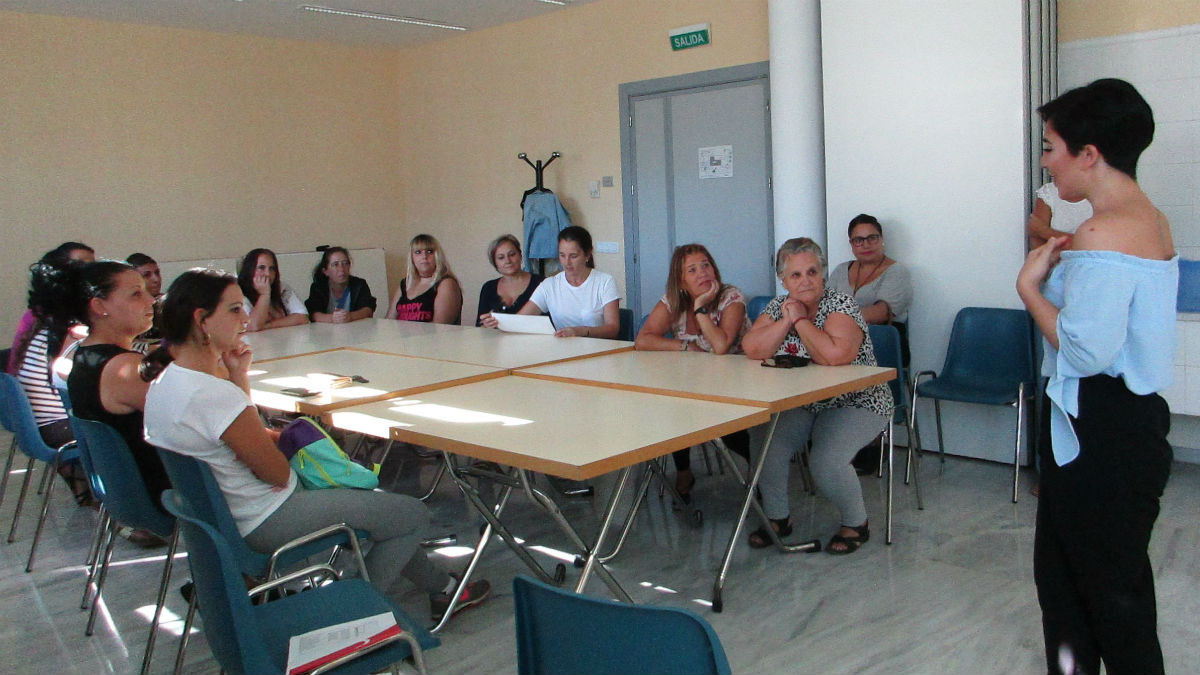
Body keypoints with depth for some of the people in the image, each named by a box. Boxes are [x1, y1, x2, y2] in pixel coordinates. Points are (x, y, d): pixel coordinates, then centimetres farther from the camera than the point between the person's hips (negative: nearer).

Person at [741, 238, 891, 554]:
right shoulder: (779, 306, 3)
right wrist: (786, 320, -20)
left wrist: (800, 319, -22)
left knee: (826, 461, -27)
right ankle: (777, 517, 4)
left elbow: (836, 356, -33)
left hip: (854, 404, -5)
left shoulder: (840, 304, -14)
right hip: (800, 404, 5)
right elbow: (753, 349, -11)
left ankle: (856, 523, 3)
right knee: (763, 439, -20)